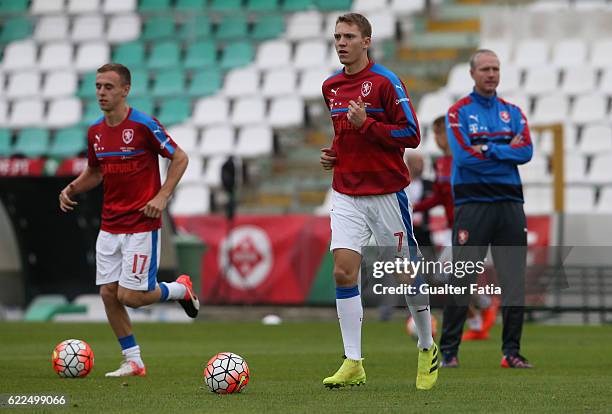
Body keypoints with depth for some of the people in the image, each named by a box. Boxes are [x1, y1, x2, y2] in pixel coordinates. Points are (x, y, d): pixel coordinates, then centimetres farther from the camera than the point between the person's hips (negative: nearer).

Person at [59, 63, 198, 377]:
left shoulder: (144, 125, -13)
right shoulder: (95, 132, 6)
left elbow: (180, 158, -6)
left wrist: (162, 196, -15)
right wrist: (71, 189, 2)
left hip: (141, 225, -6)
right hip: (109, 227, 6)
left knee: (130, 296, -9)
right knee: (108, 293, 0)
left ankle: (180, 289, 20)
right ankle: (133, 362, 12)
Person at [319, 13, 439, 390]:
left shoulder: (386, 82, -10)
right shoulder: (331, 87, 10)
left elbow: (412, 135, -12)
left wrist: (366, 124, -20)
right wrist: (334, 154, 7)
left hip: (387, 192, -5)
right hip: (346, 194, 5)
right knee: (344, 272, -10)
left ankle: (428, 349, 28)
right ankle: (353, 364, -10)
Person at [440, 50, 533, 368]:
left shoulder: (513, 112, 14)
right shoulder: (458, 112, 2)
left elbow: (526, 151, -2)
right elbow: (464, 155, -12)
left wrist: (487, 149, -8)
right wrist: (507, 150, -5)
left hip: (509, 202, 4)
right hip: (472, 203, -4)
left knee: (514, 279, 2)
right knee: (461, 281, -5)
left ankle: (512, 351, 9)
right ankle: (448, 351, 0)